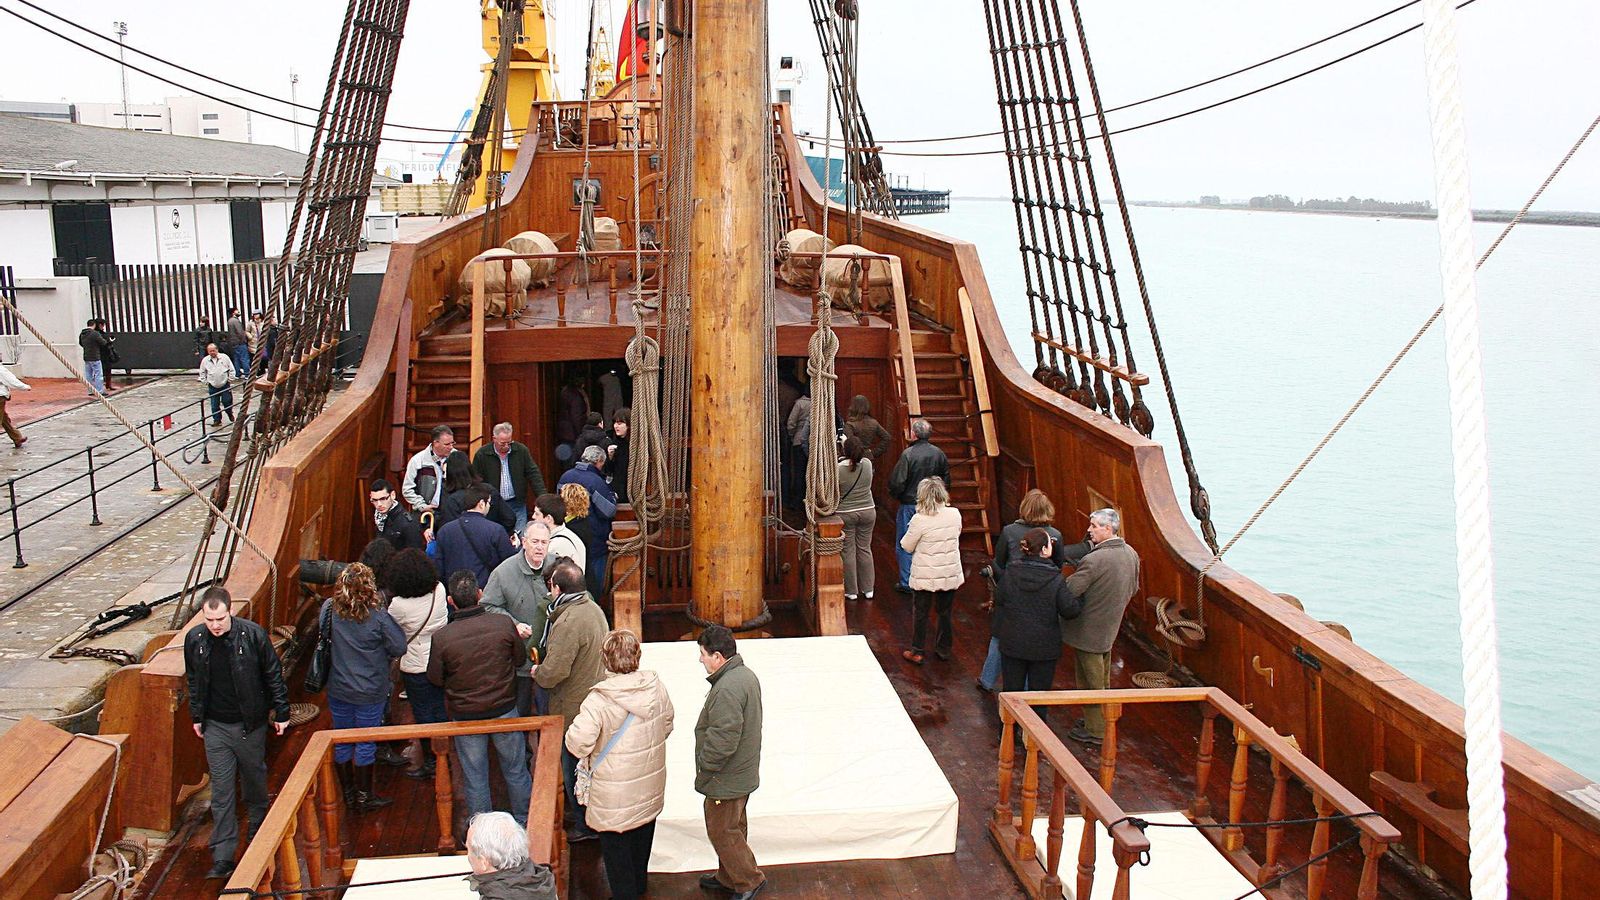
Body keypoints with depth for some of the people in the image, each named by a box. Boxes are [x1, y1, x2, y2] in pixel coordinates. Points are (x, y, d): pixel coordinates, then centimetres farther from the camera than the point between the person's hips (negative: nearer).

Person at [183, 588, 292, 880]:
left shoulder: (253, 634, -17)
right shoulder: (194, 639, -8)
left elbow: (273, 675, -6)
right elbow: (193, 681, 9)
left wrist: (281, 713, -2)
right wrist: (197, 717, 14)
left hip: (250, 724, -1)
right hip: (216, 727, 1)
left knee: (254, 777, 18)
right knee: (221, 790, 3)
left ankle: (257, 822, 45)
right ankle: (222, 856, 7)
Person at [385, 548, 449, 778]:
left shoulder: (399, 604, -26)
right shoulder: (439, 590, -13)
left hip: (416, 667, -5)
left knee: (423, 713, 11)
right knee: (439, 709, 20)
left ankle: (429, 763, 24)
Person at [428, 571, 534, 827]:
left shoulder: (441, 637, -20)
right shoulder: (504, 624, -18)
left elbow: (435, 678, -6)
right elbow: (520, 659, -2)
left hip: (465, 716, -1)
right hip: (504, 710, 1)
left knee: (474, 777, 16)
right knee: (515, 770, 19)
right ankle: (525, 822, 35)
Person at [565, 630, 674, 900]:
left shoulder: (599, 700, -26)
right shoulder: (656, 686, -11)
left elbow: (578, 744, -28)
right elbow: (667, 725, 4)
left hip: (616, 791, -6)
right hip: (651, 784, 6)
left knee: (615, 844, 13)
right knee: (643, 835, 26)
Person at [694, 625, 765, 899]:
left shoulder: (727, 689, -30)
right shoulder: (747, 675, 3)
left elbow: (723, 740, -31)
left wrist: (703, 770, -15)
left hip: (726, 780, -10)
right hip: (744, 772, 10)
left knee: (721, 831, 6)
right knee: (734, 827, 22)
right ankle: (728, 878, 38)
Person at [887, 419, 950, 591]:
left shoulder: (908, 454, -18)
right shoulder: (939, 454, -2)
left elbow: (897, 482, -19)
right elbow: (947, 479, 7)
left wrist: (895, 496, 1)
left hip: (909, 505, -5)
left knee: (904, 545, 6)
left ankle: (907, 582, 8)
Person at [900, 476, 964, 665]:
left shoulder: (920, 520, -22)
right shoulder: (955, 514, -9)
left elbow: (907, 547, -10)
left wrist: (910, 531, 5)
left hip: (925, 576, -4)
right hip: (950, 574, 4)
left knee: (920, 613, 11)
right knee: (945, 612, 19)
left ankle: (917, 652, 18)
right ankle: (944, 649, 30)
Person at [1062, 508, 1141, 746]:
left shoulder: (1093, 560, -29)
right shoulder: (1131, 554, -2)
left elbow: (1069, 591, -28)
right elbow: (1133, 588, 11)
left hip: (1088, 631, -8)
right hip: (1111, 627, 8)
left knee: (1089, 682, 7)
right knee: (1102, 679, 23)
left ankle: (1096, 731, 18)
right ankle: (1103, 722, 37)